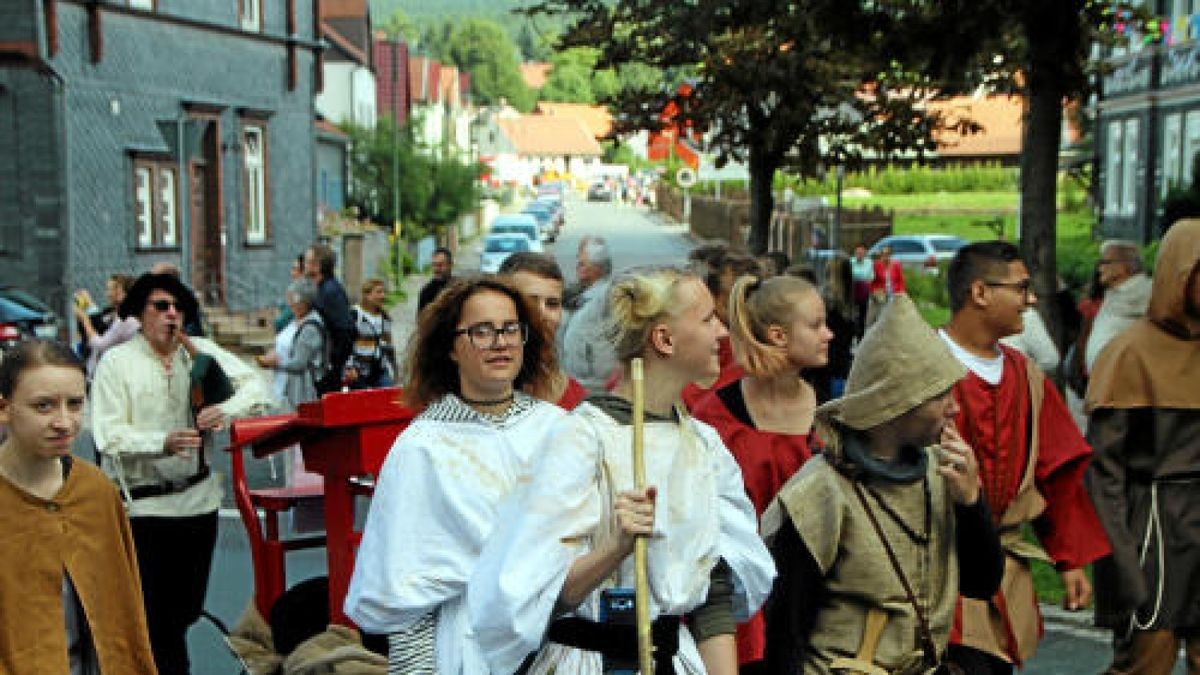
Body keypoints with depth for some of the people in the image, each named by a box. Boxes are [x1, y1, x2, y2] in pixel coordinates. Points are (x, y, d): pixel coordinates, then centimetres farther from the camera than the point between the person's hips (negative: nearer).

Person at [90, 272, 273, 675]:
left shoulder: (199, 351, 7)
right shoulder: (117, 362, -3)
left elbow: (255, 386, 3)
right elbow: (109, 436, -12)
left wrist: (226, 410, -18)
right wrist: (164, 442, -28)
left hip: (198, 498, 4)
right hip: (143, 504, -4)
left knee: (186, 608, 14)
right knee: (156, 614, -5)